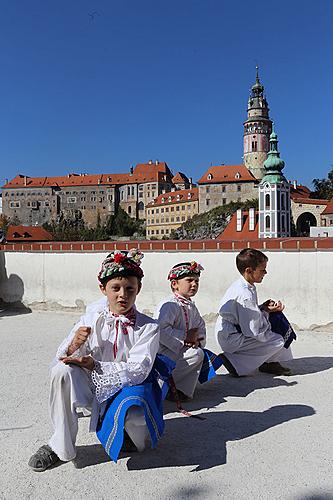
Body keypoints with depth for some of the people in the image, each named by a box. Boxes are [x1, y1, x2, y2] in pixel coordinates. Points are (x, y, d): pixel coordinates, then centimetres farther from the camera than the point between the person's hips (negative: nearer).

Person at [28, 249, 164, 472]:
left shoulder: (149, 327, -7)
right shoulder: (91, 319, -1)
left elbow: (137, 371, -18)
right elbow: (61, 359, -2)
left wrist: (94, 365, -25)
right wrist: (73, 346, -26)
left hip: (126, 390, -2)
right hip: (90, 387, 2)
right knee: (62, 370, -27)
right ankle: (60, 444, -8)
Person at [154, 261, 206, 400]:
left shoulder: (191, 306, 13)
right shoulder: (169, 305, -19)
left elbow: (200, 326, 18)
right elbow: (161, 330, -30)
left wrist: (198, 339, -5)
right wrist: (185, 336, -23)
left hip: (181, 349, 10)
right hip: (163, 351, -10)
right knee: (196, 354, -24)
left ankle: (182, 389, 8)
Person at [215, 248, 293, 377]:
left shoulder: (241, 286, 3)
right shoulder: (245, 295, -27)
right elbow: (255, 331, -24)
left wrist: (262, 308, -1)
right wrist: (266, 312, -9)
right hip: (231, 340, -10)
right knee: (279, 342, -14)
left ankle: (270, 362, 13)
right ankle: (235, 362, -6)